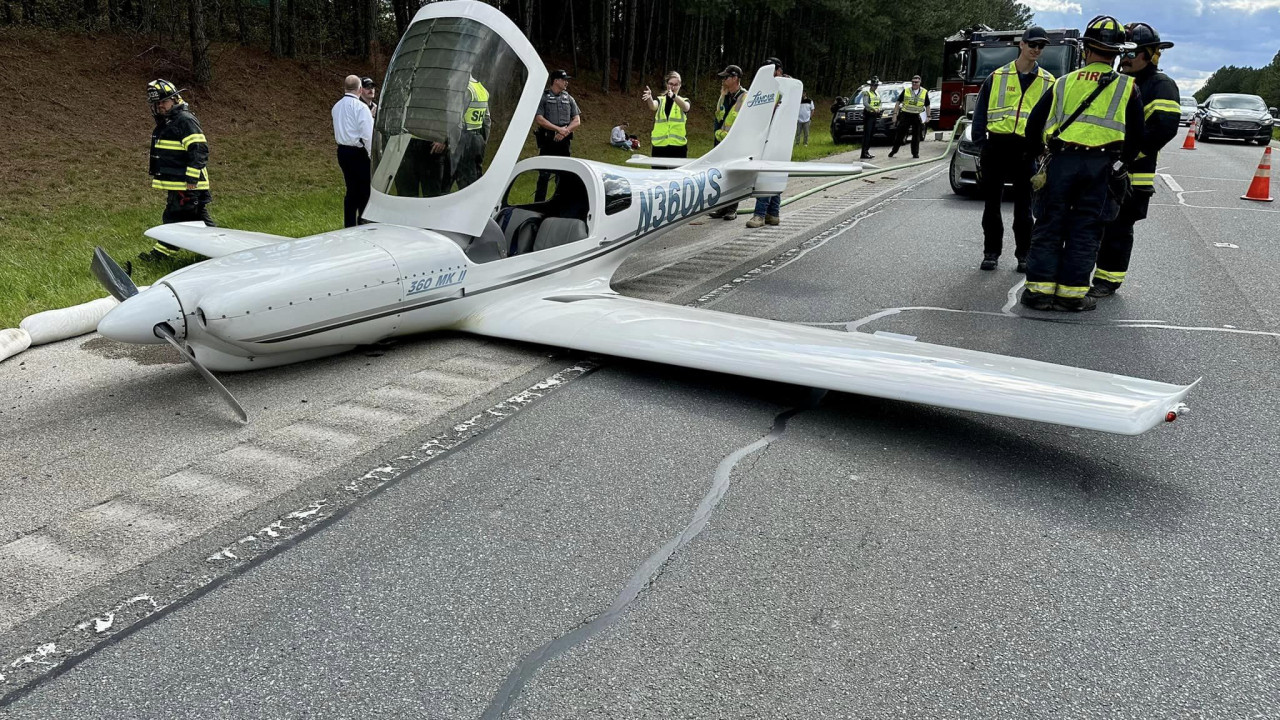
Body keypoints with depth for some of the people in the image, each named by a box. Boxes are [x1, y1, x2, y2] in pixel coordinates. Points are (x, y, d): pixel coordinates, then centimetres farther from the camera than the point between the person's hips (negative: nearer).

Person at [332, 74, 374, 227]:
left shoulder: (336, 107, 10)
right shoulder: (360, 107, -13)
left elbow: (344, 128, 14)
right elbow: (368, 134, -16)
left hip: (342, 151, 7)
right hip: (358, 152, -7)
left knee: (351, 190, 14)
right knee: (365, 191, -1)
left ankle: (349, 226, 18)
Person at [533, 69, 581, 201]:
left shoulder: (569, 99, 11)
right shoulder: (543, 97, -2)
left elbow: (577, 120, 6)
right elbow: (538, 119, -12)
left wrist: (565, 131, -11)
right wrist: (558, 129, -16)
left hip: (564, 142, 4)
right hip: (547, 142, -4)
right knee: (544, 175, -4)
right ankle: (539, 204, 1)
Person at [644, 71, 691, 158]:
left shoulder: (684, 100, 8)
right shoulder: (660, 100, 10)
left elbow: (685, 107, -17)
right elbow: (653, 107, -14)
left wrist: (674, 96, -38)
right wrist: (649, 98, -38)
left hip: (678, 145, -1)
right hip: (659, 145, 1)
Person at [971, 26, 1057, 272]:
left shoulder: (1048, 82, 10)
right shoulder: (997, 77, 7)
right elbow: (981, 111, 7)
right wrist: (980, 141, -4)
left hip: (1027, 149, 0)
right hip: (997, 144, 0)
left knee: (1024, 206, 4)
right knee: (992, 203, 4)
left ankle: (1024, 254, 12)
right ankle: (991, 252, 13)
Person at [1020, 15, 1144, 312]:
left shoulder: (1064, 83, 9)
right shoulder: (1126, 87, 6)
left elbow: (1034, 124, 10)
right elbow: (1136, 136, 6)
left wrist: (1039, 155, 23)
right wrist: (1119, 166, 18)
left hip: (1061, 162, 1)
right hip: (1101, 166, 0)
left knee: (1050, 227, 6)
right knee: (1085, 231, 5)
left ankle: (1039, 289, 3)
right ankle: (1071, 292, 6)